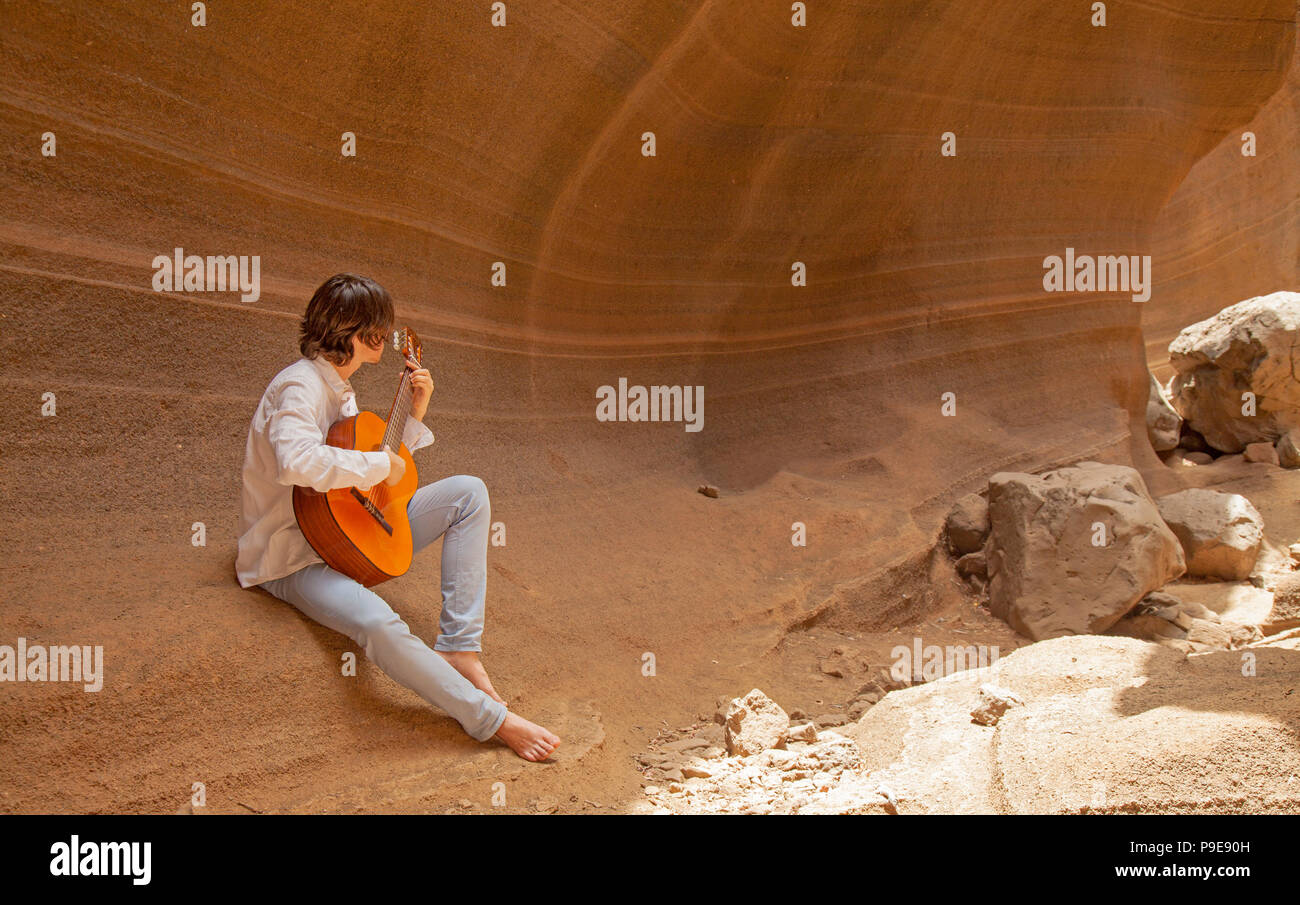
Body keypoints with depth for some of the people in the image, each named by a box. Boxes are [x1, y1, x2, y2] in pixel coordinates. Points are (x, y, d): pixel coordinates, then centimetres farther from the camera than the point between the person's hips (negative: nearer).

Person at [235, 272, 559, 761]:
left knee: (468, 492, -1)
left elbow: (375, 479, 18)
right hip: (293, 557, -9)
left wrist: (415, 415, 10)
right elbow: (295, 461, -40)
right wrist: (380, 464, -28)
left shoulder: (340, 390, 13)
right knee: (378, 623, -38)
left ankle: (457, 648, -9)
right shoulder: (300, 387, -18)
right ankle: (494, 720, -25)